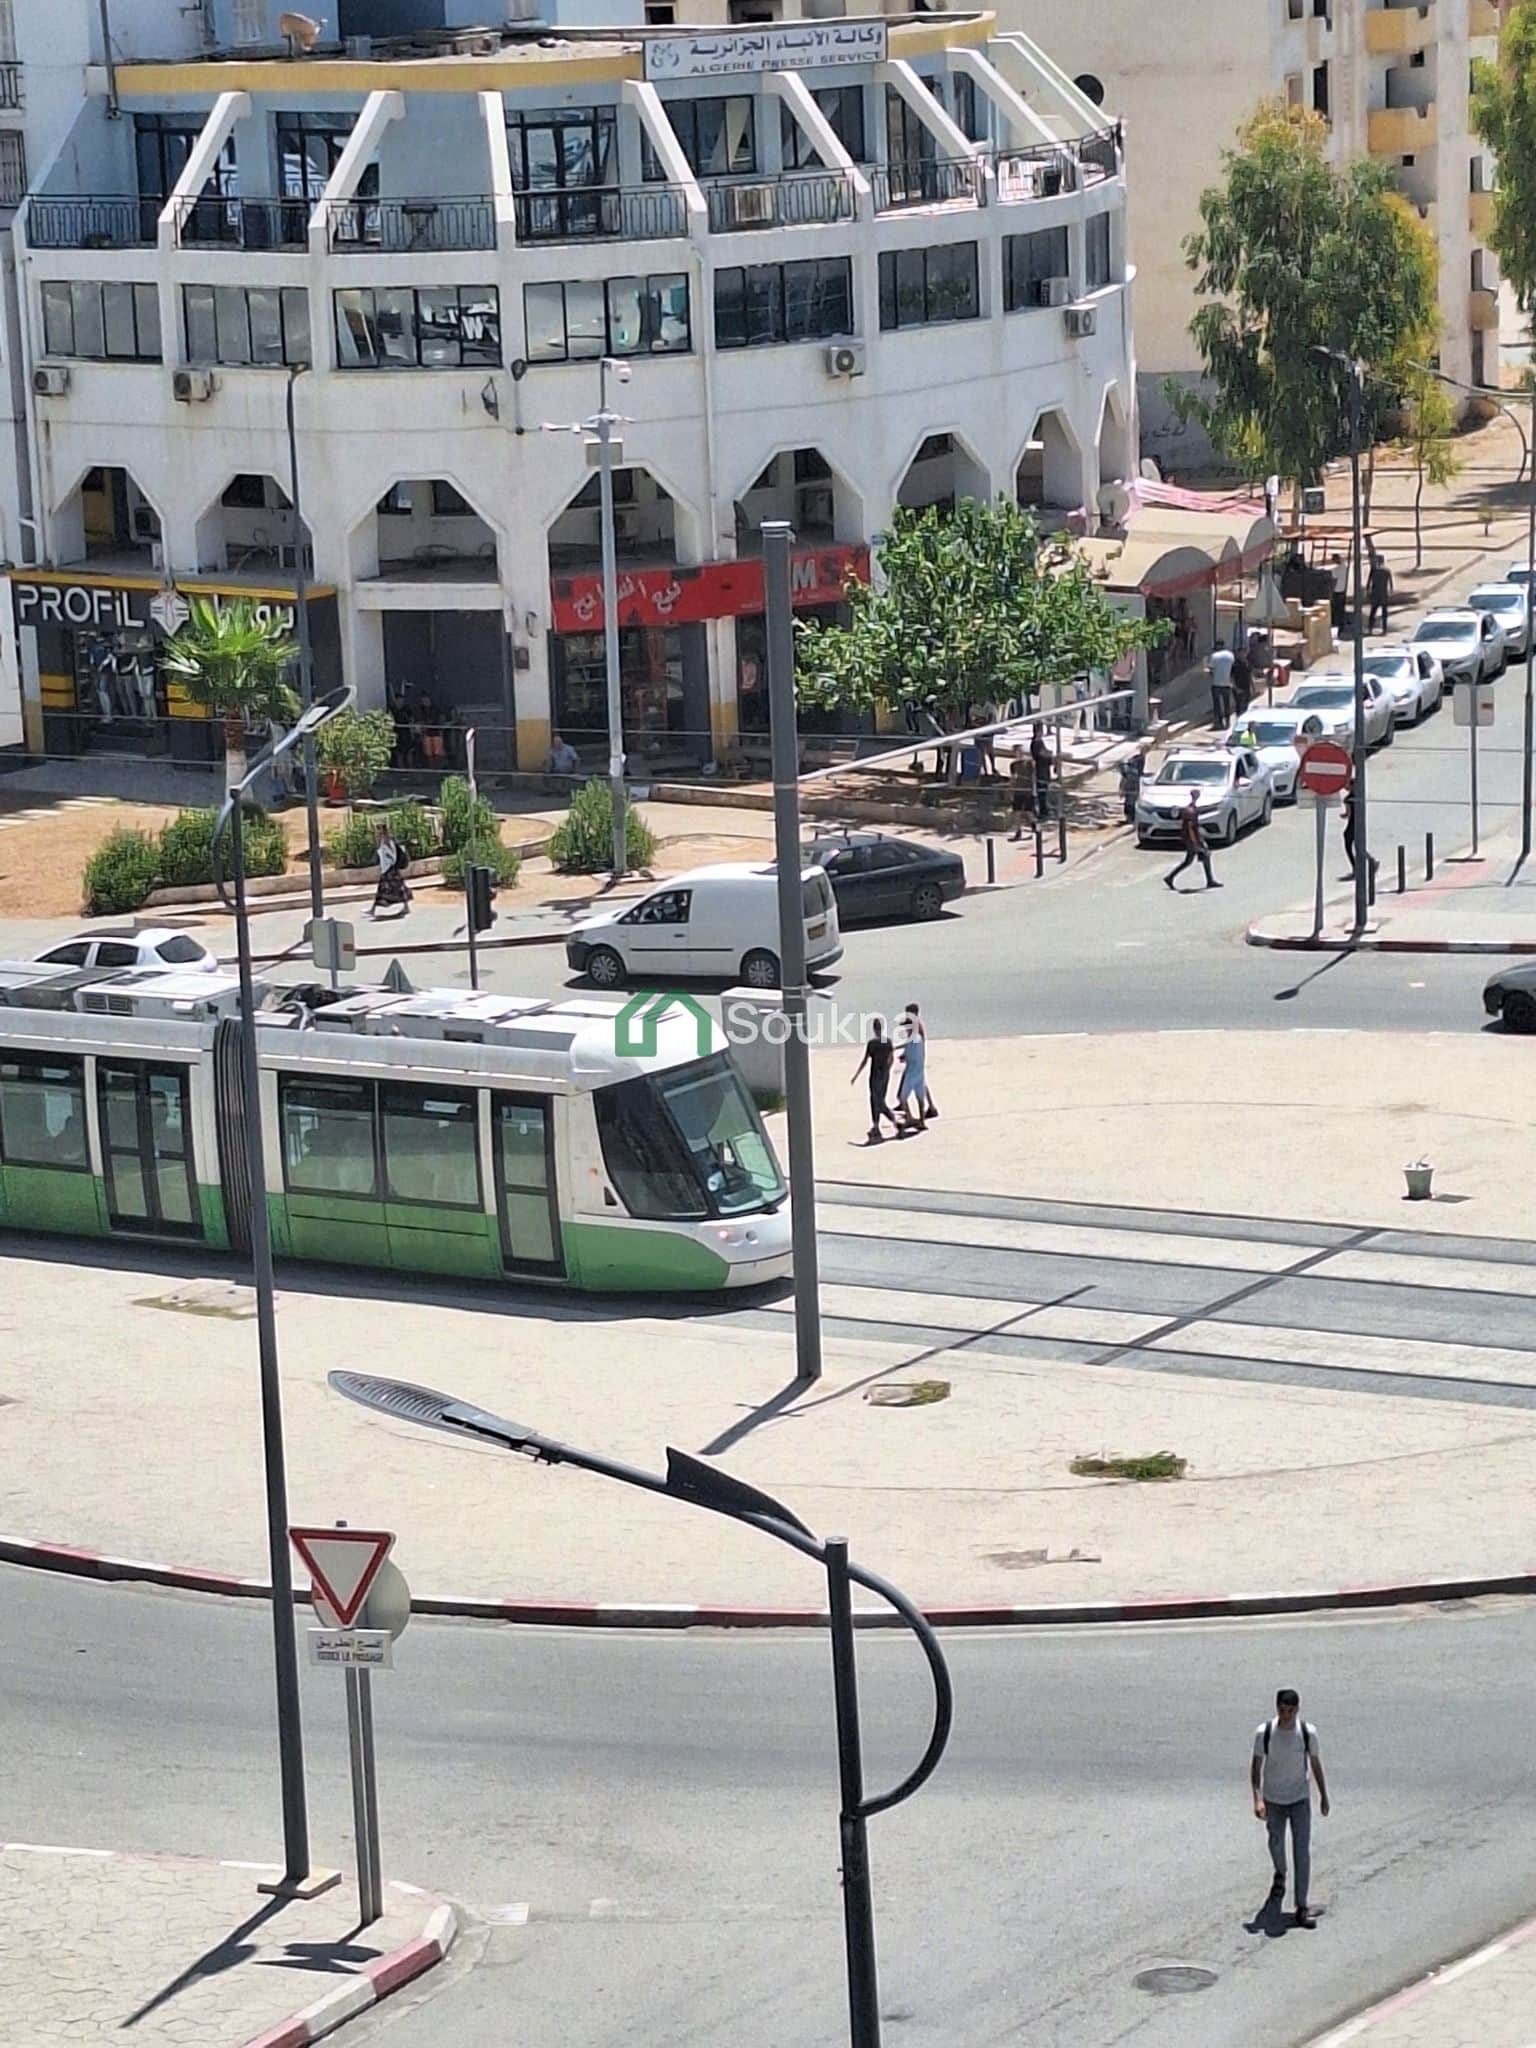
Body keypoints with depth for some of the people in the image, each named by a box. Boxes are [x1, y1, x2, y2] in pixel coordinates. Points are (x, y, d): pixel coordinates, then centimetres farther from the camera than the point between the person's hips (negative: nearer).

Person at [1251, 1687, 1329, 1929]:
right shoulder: (1264, 1733, -15)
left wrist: (1324, 1796, 9)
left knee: (1303, 1851, -8)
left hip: (1300, 1800, -1)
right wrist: (1257, 1799, -21)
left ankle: (1302, 1907, -6)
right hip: (1273, 1800, 1)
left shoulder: (1308, 1732, -13)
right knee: (1276, 1843, 20)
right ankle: (1280, 1877, 53)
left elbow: (1316, 1764, 1)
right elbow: (1256, 1767, -10)